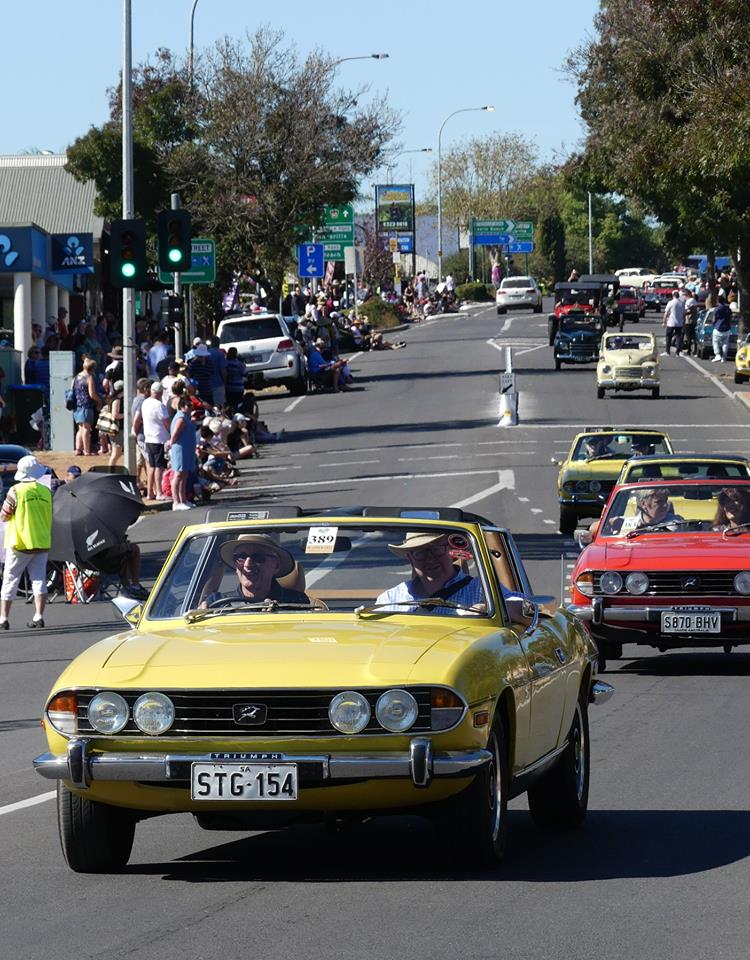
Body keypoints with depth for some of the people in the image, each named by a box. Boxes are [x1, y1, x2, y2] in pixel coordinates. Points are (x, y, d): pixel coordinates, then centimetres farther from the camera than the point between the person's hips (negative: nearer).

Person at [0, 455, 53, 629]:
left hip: (19, 544, -4)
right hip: (42, 543, 4)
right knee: (39, 579, 7)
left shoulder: (16, 491, -12)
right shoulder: (46, 492, 2)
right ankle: (39, 617, 0)